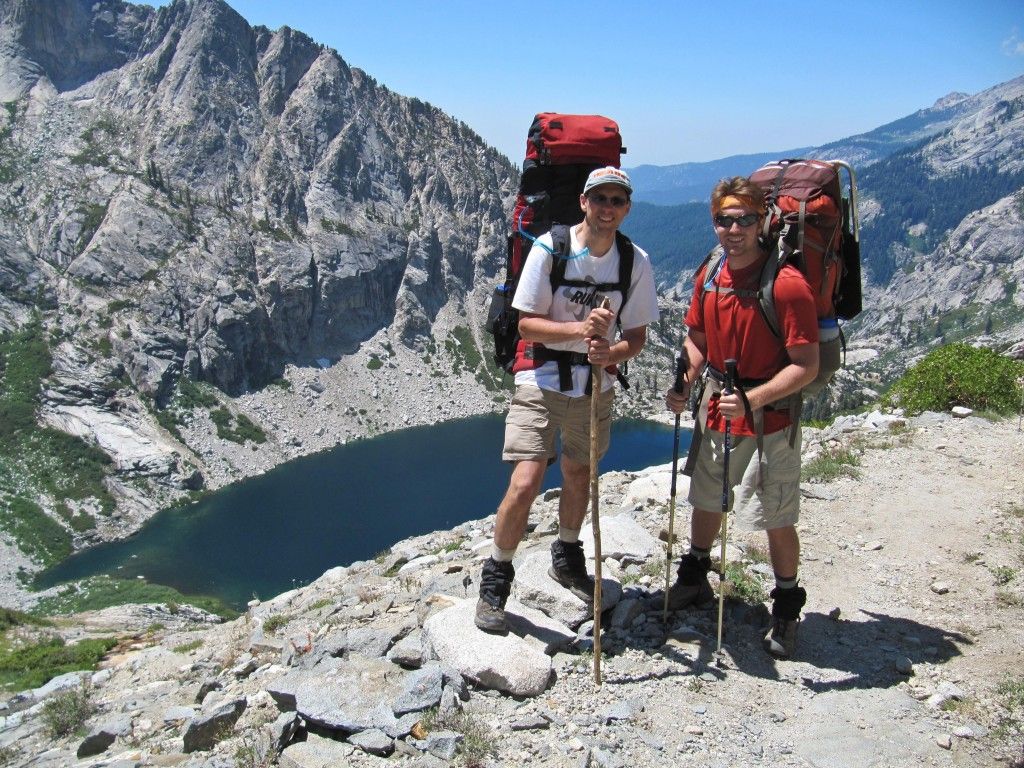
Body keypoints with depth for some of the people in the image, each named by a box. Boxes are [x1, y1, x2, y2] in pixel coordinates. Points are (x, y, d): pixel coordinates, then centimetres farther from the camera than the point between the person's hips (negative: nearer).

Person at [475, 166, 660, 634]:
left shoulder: (636, 262, -6)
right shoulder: (548, 249, -15)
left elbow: (636, 336, -1)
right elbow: (526, 324, -15)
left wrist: (610, 353, -23)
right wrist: (581, 328, -30)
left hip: (595, 385, 4)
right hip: (541, 381, -4)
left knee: (579, 477, 18)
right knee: (525, 484, -13)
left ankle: (567, 558, 45)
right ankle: (496, 578, 9)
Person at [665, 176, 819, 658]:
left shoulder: (786, 284, -21)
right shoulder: (709, 274, 0)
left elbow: (806, 366, -21)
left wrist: (751, 400, -30)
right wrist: (685, 383, -4)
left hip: (769, 420, -6)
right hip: (715, 411, 6)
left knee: (776, 520, 4)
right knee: (705, 501, 21)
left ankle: (786, 609, 27)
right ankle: (694, 582, 44)